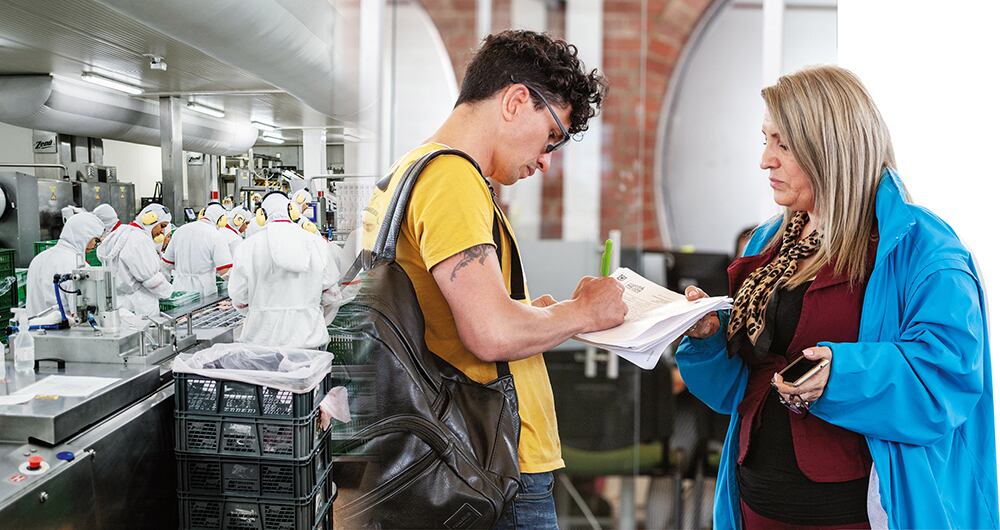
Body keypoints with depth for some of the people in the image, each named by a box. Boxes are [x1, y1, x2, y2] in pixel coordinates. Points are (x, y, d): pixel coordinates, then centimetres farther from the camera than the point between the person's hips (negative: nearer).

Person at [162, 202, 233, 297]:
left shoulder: (179, 230, 6)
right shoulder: (217, 236, -12)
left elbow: (167, 263, 12)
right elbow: (223, 271, -18)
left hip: (179, 290, 5)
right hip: (203, 292, -5)